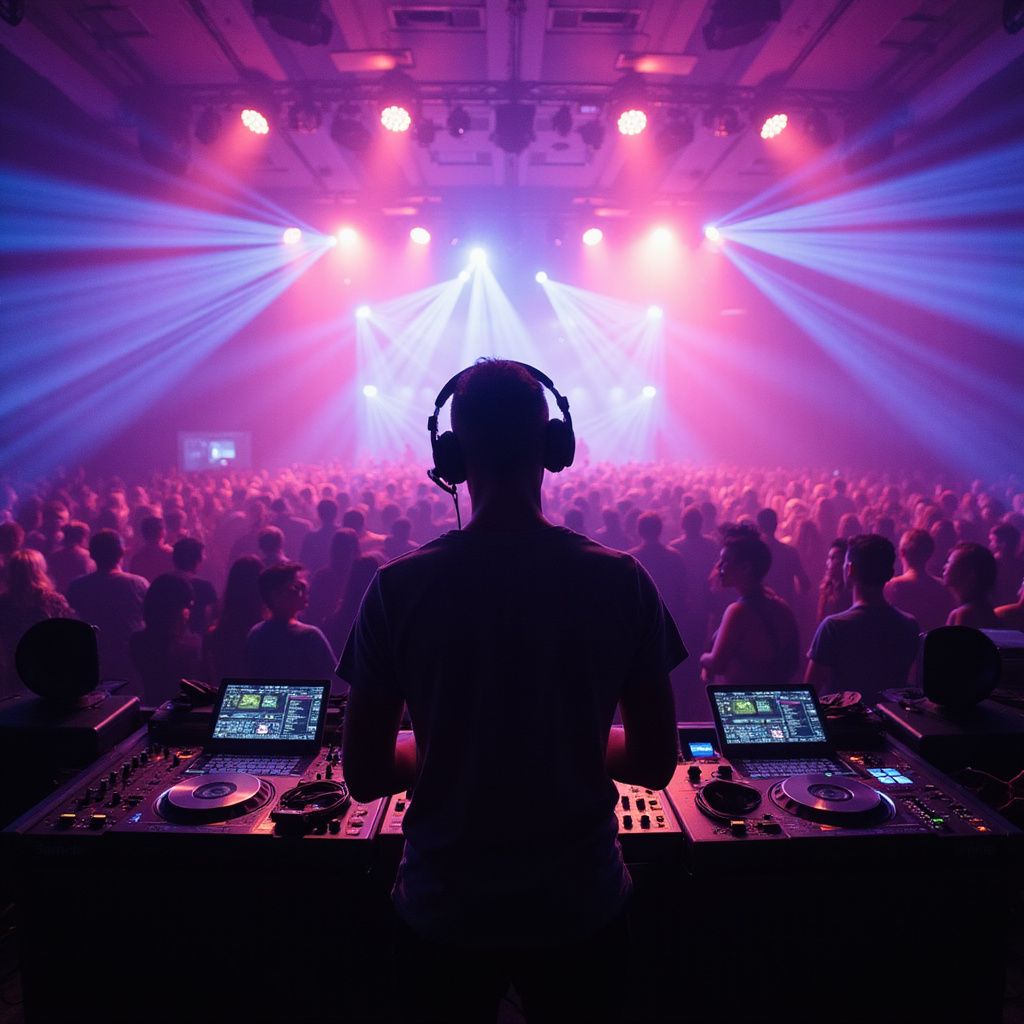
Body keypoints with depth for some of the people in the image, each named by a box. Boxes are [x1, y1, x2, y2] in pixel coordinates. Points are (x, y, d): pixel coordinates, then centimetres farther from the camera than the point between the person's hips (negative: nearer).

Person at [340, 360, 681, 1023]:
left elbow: (364, 775, -9)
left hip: (444, 911, 0)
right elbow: (656, 764, -7)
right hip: (581, 905, 1)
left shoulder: (398, 587, -16)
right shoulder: (623, 582, -14)